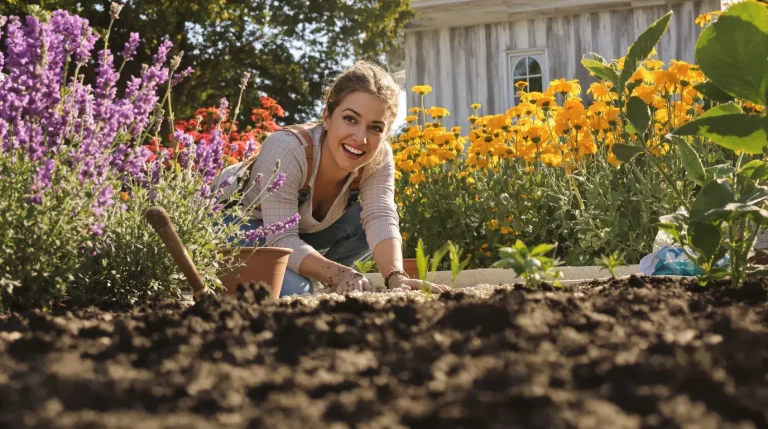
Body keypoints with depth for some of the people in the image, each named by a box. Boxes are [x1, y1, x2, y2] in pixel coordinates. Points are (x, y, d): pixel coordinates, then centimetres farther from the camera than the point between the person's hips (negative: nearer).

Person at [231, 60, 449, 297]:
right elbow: (282, 241, -41)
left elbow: (381, 219, -34)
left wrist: (397, 278, -54)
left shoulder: (379, 159, -20)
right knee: (293, 290, -33)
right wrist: (338, 275, -57)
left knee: (363, 221, -22)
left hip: (309, 232, 5)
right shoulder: (286, 150, -35)